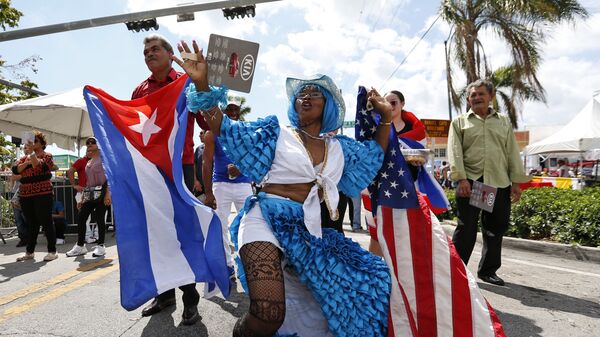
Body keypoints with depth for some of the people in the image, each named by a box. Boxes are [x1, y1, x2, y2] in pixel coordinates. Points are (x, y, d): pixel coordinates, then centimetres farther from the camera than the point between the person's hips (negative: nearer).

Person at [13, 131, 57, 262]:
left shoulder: (46, 155, 1)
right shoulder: (25, 157, 18)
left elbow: (39, 166, -18)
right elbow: (15, 170, 3)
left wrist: (32, 152, -20)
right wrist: (27, 162, -9)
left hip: (42, 194, -6)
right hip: (25, 195, 6)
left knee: (46, 222, -5)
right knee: (31, 224, 11)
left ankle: (52, 251, -1)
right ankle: (29, 252, 18)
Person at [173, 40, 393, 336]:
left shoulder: (339, 148, 17)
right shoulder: (277, 133, 6)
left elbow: (376, 155, 29)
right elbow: (225, 129, 0)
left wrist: (386, 116, 20)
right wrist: (202, 84, -12)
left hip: (308, 230, 6)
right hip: (267, 219, -5)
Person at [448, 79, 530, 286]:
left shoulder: (504, 122, 17)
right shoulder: (459, 122, 8)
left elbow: (513, 152, 13)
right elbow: (455, 153, -3)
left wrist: (516, 181, 4)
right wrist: (461, 178, -15)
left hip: (499, 184, 4)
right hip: (470, 181, -3)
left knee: (495, 229, 9)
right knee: (466, 228, -3)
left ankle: (488, 270, 23)